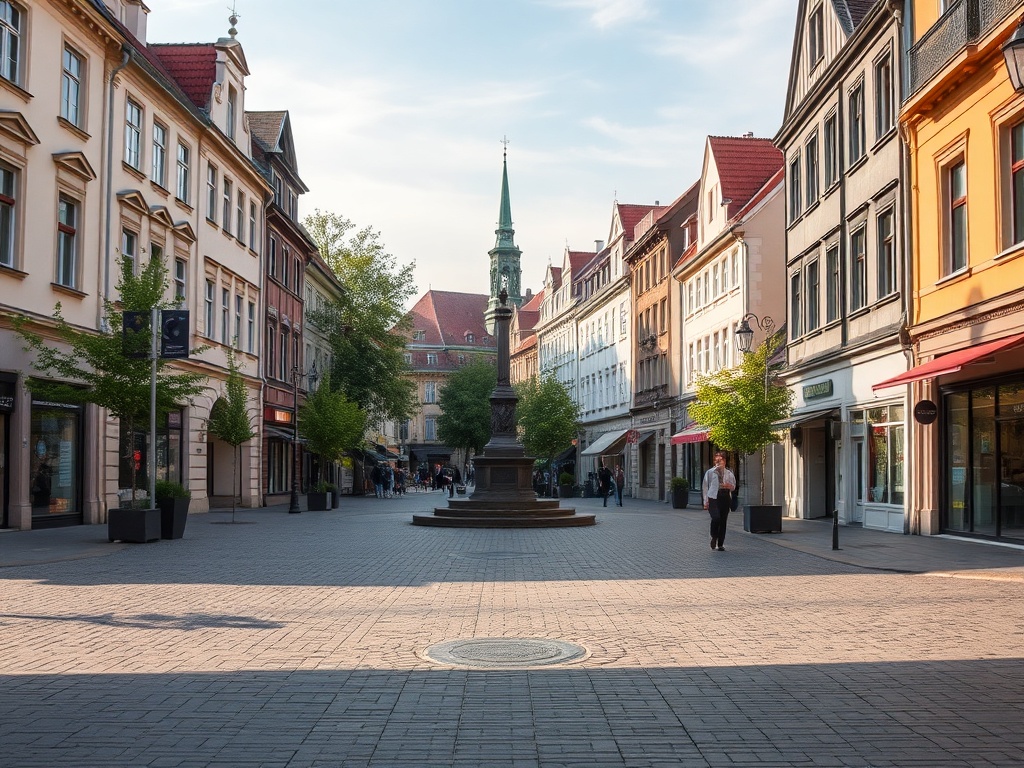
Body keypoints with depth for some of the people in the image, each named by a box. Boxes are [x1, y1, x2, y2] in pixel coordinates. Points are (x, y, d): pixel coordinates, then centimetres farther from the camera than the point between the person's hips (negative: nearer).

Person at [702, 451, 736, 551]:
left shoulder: (729, 473, 13)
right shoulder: (710, 472, 7)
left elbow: (733, 486, 19)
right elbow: (705, 486, 6)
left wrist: (730, 486, -6)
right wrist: (706, 500, -2)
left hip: (725, 498, 3)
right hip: (713, 498, -3)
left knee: (723, 521, 2)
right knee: (716, 518, -22)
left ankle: (720, 544, 12)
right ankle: (714, 537, 4)